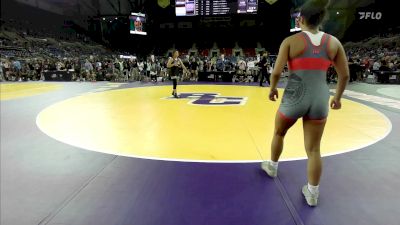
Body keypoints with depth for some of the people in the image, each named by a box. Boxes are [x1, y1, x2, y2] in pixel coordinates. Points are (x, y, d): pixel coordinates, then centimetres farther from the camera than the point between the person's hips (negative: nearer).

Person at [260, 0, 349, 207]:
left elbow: (276, 72, -9)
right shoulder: (333, 42, 5)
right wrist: (337, 97, 21)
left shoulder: (290, 41, -5)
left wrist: (272, 89, 9)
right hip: (320, 99, 3)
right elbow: (344, 75, 7)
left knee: (279, 133, 25)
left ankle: (272, 167, 45)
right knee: (313, 149, 12)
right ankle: (312, 194, 24)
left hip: (294, 97, -2)